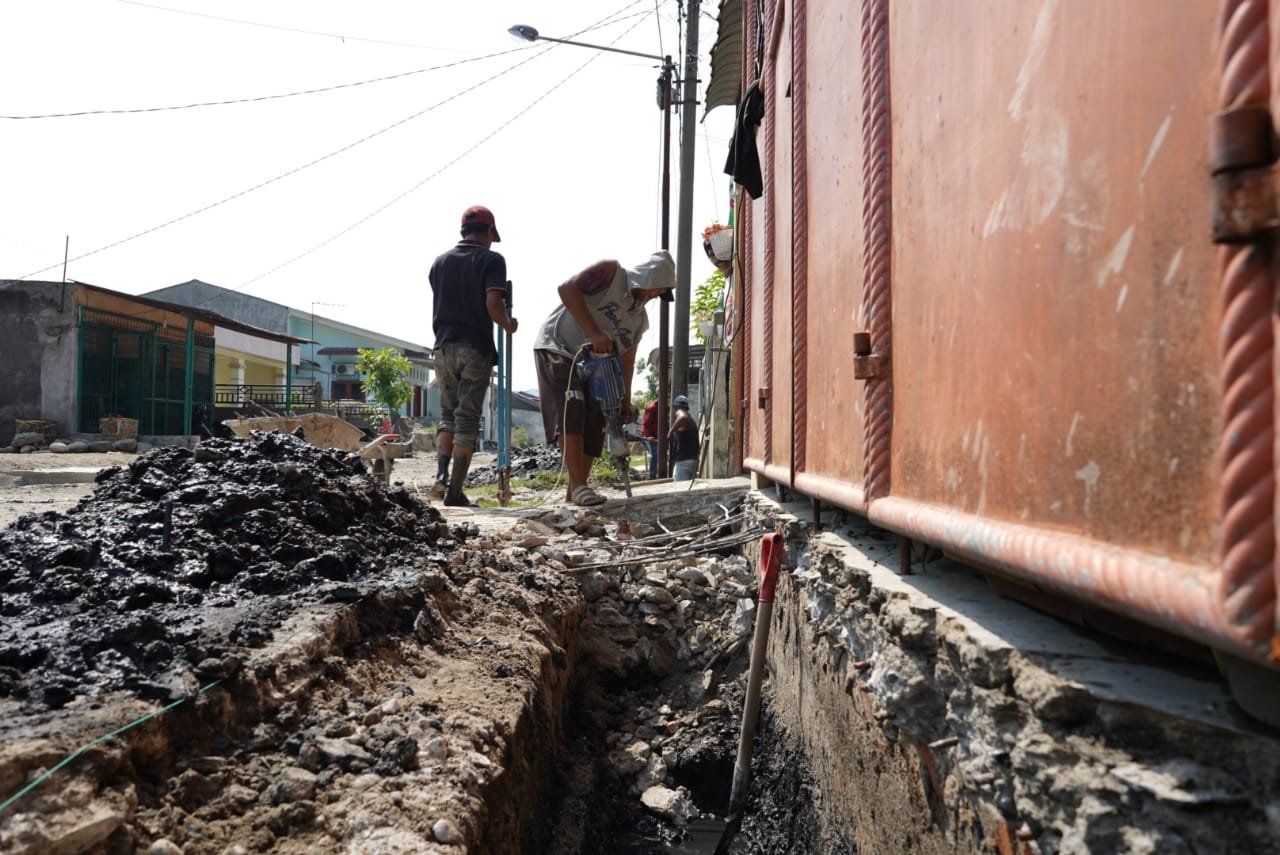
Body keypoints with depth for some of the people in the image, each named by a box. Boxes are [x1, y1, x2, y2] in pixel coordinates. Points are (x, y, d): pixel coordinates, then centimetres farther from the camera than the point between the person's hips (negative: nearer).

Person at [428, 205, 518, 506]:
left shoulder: (440, 262, 11)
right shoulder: (491, 260, -4)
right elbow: (493, 305, -16)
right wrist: (508, 325, 1)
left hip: (444, 346, 4)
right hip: (476, 348, -4)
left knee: (448, 415, 17)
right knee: (467, 419, 0)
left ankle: (441, 477, 0)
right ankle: (455, 491, 0)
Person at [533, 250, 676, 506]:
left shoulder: (640, 319, 11)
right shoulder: (610, 272, -10)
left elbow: (627, 360, 10)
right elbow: (568, 289, -24)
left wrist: (625, 400, -1)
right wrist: (593, 332, -31)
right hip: (557, 348, -8)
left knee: (593, 424, 0)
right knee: (571, 413, -21)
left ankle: (572, 494, 7)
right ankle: (578, 486, -22)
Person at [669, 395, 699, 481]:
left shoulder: (680, 413, -6)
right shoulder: (691, 420, 22)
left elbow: (683, 417, -31)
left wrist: (671, 431, -26)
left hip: (683, 460, -9)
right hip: (693, 459, 9)